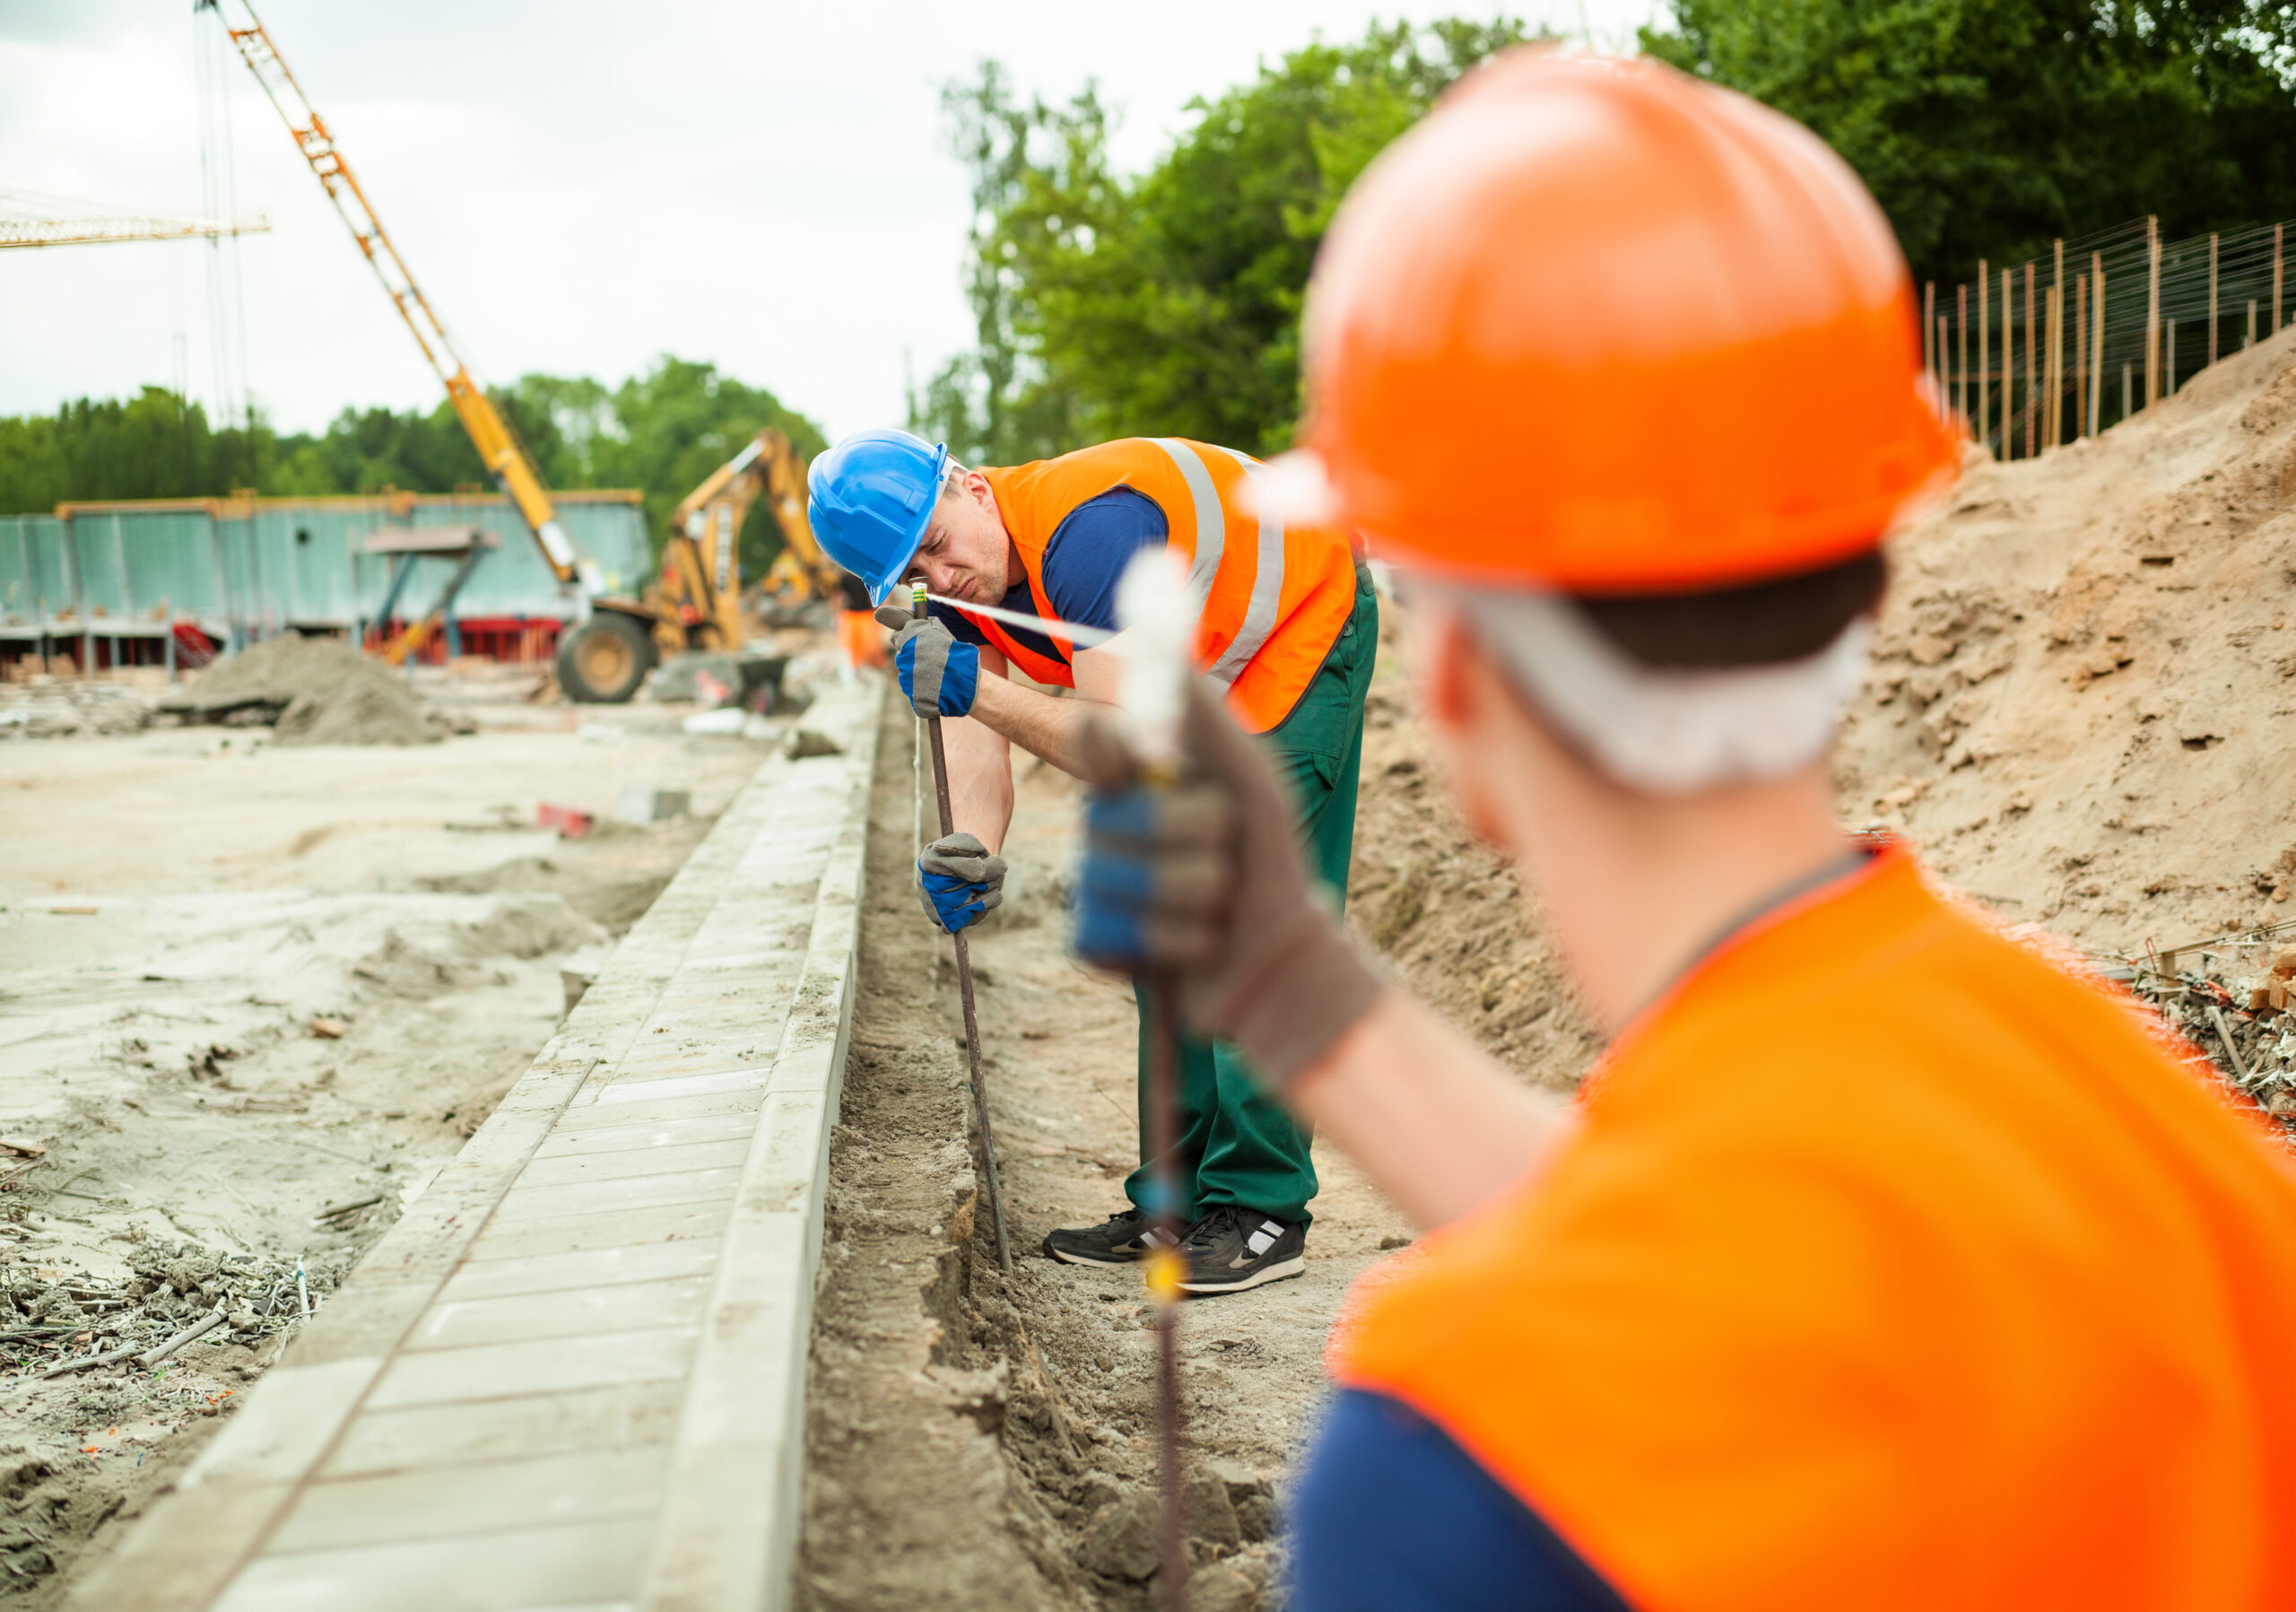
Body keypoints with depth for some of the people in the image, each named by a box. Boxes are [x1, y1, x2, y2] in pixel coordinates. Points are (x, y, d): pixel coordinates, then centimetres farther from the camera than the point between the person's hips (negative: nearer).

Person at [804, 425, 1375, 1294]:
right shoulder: (958, 589, -11)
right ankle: (1176, 1197, 15)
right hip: (1196, 676, 9)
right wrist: (974, 854, -36)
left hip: (1305, 626, -8)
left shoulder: (1083, 530, -36)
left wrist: (978, 691, -47)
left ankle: (1259, 1209, -8)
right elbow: (975, 740, -16)